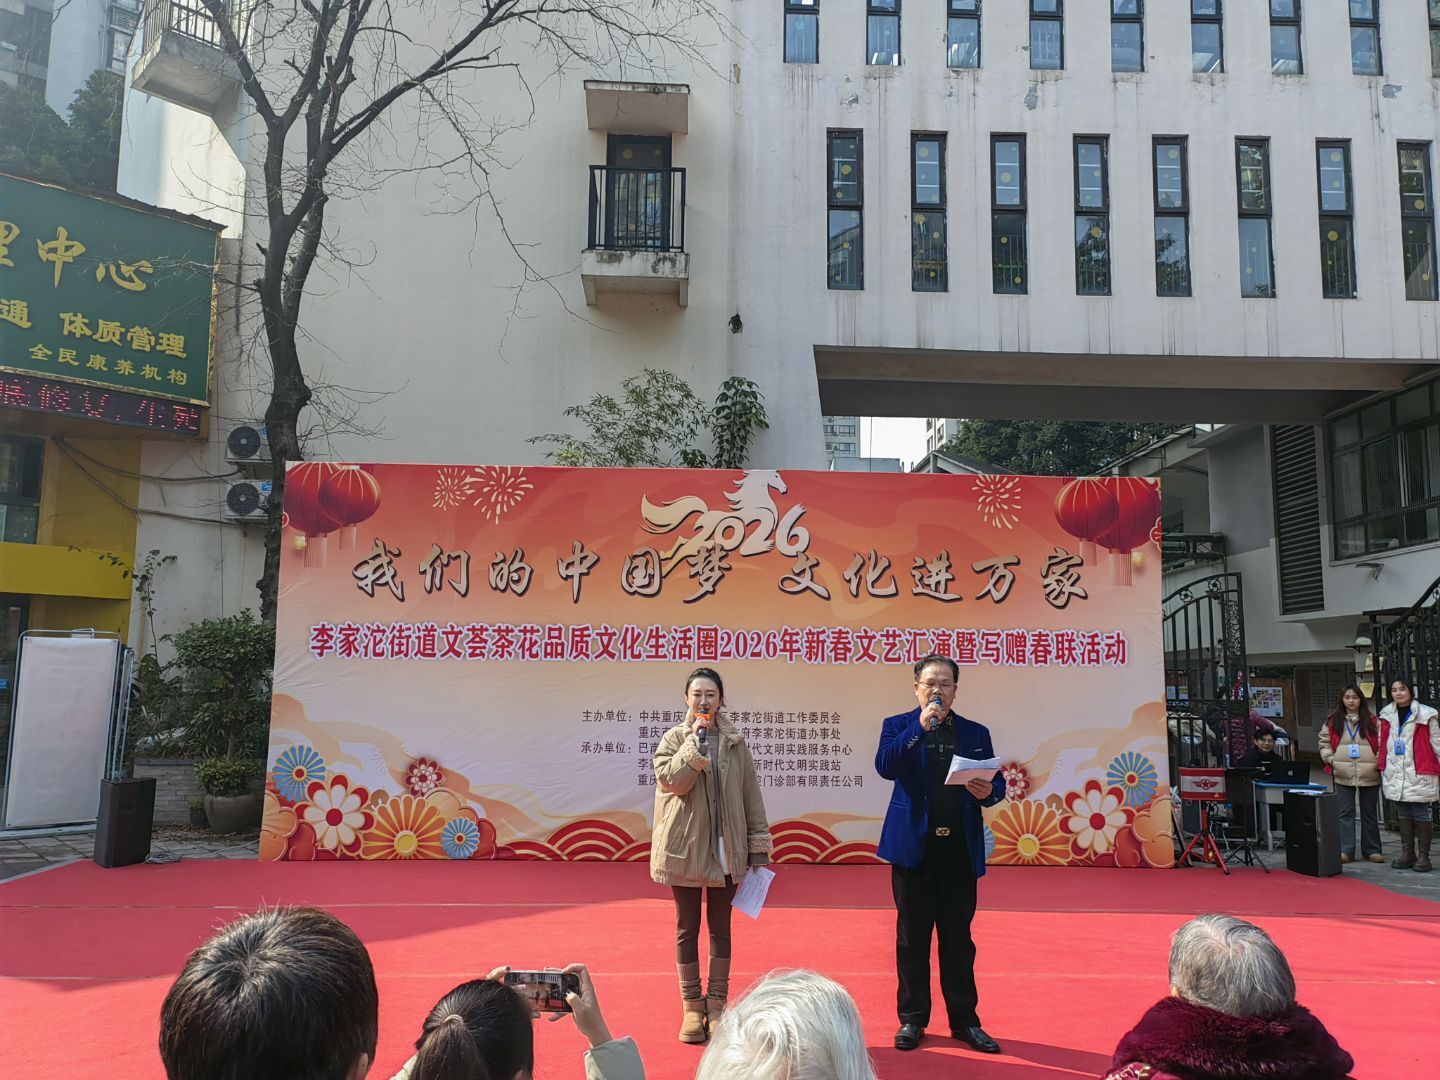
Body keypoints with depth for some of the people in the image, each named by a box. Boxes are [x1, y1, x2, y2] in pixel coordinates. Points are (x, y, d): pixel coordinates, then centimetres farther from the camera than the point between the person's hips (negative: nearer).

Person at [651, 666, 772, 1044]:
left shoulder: (735, 743, 4)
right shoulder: (674, 739, 0)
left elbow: (750, 794, 4)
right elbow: (671, 780, -16)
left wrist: (759, 844, 2)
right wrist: (696, 742, -20)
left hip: (726, 848, 1)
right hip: (684, 846, -1)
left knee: (720, 927, 10)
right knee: (687, 927, 8)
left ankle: (717, 1005, 21)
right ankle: (692, 1006, 20)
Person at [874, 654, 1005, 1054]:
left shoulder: (976, 733, 11)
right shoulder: (898, 726, 4)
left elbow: (997, 783, 10)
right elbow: (885, 766, -14)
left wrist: (988, 791, -13)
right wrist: (920, 726, -18)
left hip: (960, 848, 2)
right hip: (914, 845, -2)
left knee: (958, 939, 9)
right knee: (911, 938, 7)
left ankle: (964, 1020, 20)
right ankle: (912, 1020, 18)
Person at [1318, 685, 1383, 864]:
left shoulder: (1372, 720, 0)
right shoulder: (1333, 721, 3)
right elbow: (1324, 743, 7)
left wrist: (1378, 762, -9)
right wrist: (1331, 760, -5)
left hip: (1369, 775, 0)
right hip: (1343, 775, 1)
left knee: (1369, 813, 11)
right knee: (1345, 813, 2)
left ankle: (1371, 849, 21)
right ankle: (1346, 850, 5)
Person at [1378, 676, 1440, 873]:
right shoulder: (1387, 716, 9)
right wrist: (1382, 768, 12)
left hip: (1419, 774, -5)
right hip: (1395, 774, 5)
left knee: (1421, 814, -1)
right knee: (1403, 815, 11)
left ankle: (1423, 855, 8)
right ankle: (1407, 853, 18)